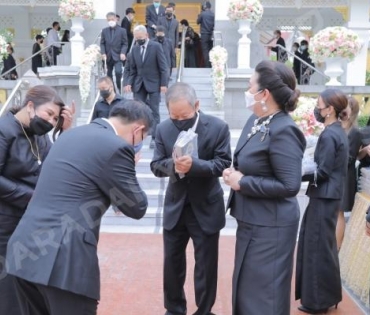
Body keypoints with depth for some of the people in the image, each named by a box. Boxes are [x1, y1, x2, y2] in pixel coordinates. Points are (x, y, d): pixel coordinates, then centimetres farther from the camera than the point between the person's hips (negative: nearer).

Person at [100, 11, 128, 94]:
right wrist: (103, 53, -8)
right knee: (109, 74, 10)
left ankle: (119, 88, -2)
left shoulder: (122, 30, -1)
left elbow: (125, 44, -2)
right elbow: (102, 43, 7)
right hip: (108, 57, 4)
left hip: (118, 56, -3)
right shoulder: (104, 31, 7)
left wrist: (123, 53, -17)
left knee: (118, 72, -22)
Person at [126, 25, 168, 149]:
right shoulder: (134, 49, 7)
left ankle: (154, 138, 5)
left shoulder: (156, 46, -6)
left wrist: (164, 84, -14)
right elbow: (133, 69, 11)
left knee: (154, 111, 0)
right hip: (139, 84, 4)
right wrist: (130, 83, -1)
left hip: (153, 84, -4)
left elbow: (163, 67, -8)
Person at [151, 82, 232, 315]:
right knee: (172, 262, 14)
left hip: (206, 208, -2)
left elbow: (224, 164, -15)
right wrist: (172, 165, -29)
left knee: (206, 266, 10)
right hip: (175, 206, 3)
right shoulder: (164, 129, -5)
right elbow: (156, 166, -6)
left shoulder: (218, 127, -12)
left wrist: (194, 164, -32)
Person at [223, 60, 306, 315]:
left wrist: (242, 182, -20)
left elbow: (290, 186, -25)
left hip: (270, 227, -9)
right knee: (246, 288, 24)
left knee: (263, 294, 7)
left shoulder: (283, 131, -22)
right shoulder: (256, 120, 5)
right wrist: (235, 174, -4)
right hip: (252, 220, 9)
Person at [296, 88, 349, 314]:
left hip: (324, 197, -10)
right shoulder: (339, 131, 11)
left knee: (318, 246, 1)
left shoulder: (328, 135, -19)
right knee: (325, 245, 19)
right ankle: (327, 294, 32)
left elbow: (322, 172, -20)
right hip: (331, 195, 10)